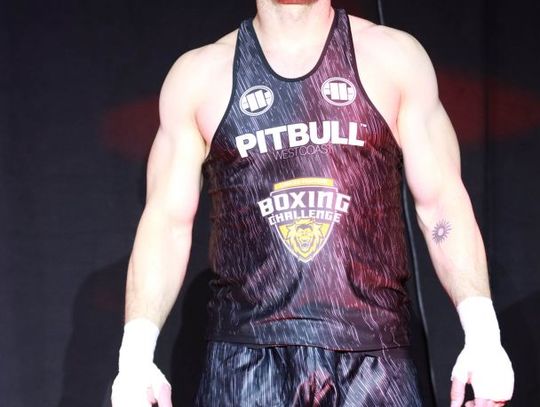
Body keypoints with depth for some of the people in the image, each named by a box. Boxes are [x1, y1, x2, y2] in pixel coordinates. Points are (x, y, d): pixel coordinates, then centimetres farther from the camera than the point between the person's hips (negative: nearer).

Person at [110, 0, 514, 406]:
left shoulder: (395, 57, 8)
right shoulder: (199, 76, 9)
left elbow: (441, 201, 6)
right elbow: (167, 221, 7)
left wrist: (483, 332, -6)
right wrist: (135, 354, -5)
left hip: (373, 357, 0)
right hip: (245, 358, 0)